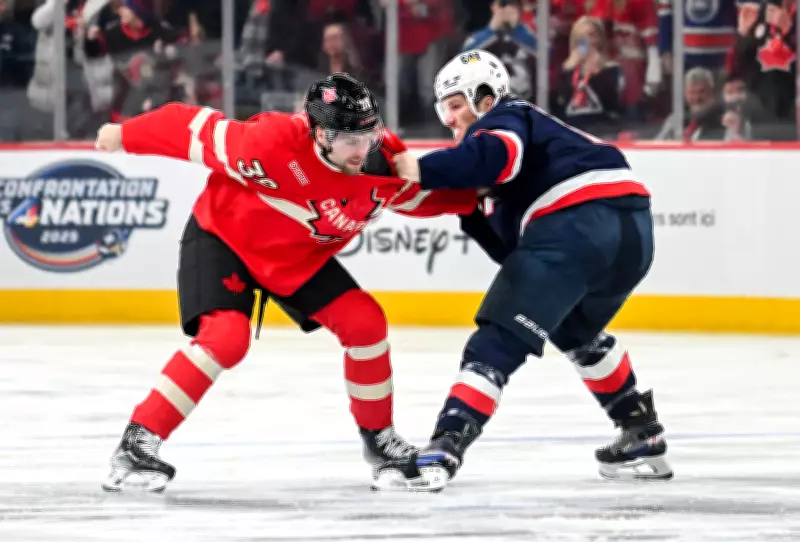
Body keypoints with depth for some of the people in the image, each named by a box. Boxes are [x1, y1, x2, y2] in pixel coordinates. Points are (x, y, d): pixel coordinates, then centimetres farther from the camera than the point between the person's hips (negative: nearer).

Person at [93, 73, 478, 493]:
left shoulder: (385, 161, -19)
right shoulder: (275, 142, -37)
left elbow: (423, 195, 3)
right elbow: (198, 131, -25)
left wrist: (471, 196, -14)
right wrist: (126, 136, -13)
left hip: (300, 257, 6)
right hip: (222, 237, -6)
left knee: (364, 322, -4)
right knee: (226, 336, -26)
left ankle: (378, 436, 16)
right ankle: (139, 440, -21)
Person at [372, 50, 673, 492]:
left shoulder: (505, 119, 10)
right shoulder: (532, 133, 36)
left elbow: (494, 154, -18)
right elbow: (516, 249, 28)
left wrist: (421, 171, -15)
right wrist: (472, 211, 19)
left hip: (577, 222, -9)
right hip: (633, 229, 9)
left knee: (499, 340, -10)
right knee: (577, 331, 35)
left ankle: (442, 452, -23)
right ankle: (642, 437, 36)